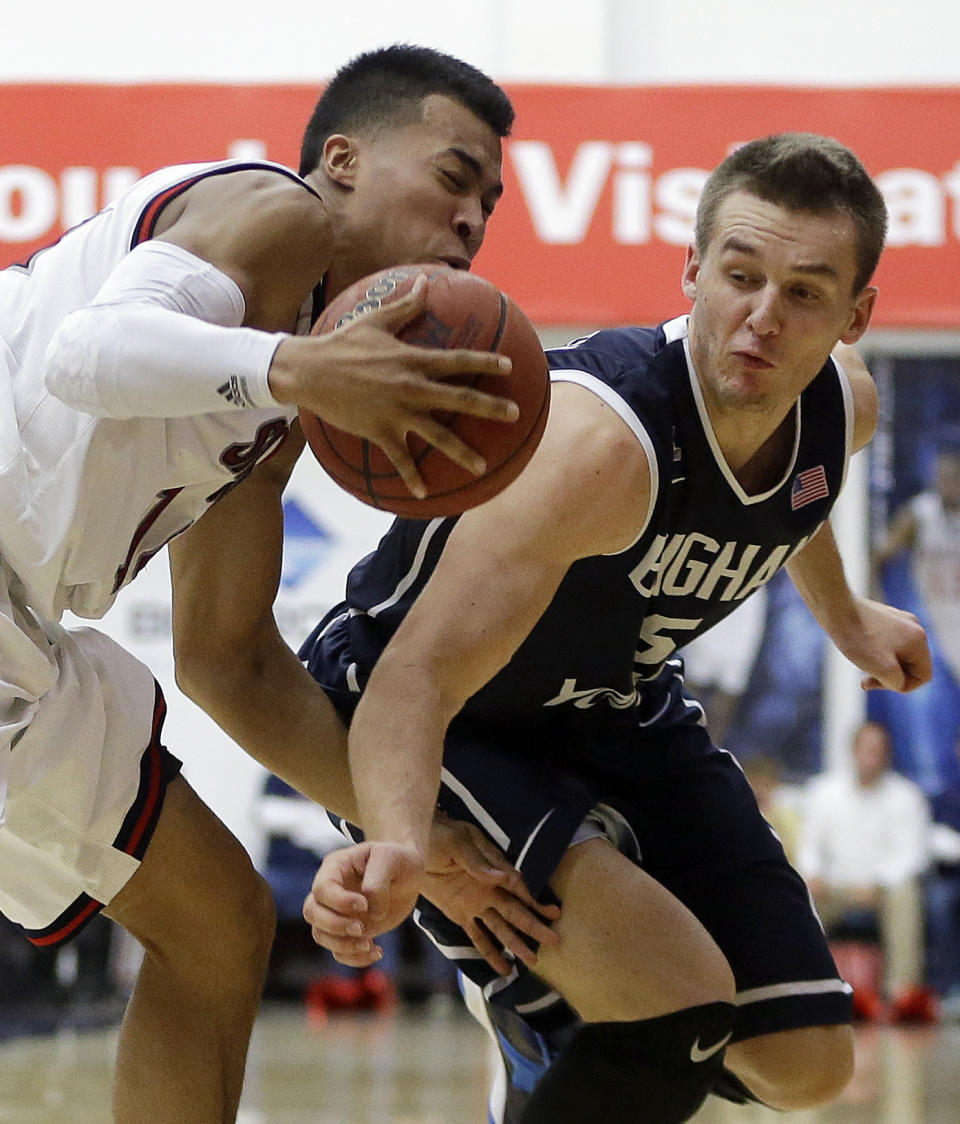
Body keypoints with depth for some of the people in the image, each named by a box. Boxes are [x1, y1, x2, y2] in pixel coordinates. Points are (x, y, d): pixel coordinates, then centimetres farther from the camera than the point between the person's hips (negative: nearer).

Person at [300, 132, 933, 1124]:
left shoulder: (840, 406, -13)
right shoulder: (598, 438, -38)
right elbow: (419, 674, -44)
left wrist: (843, 614, 32)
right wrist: (397, 846, -63)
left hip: (613, 707, 8)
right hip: (445, 720, -7)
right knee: (686, 1003, -27)